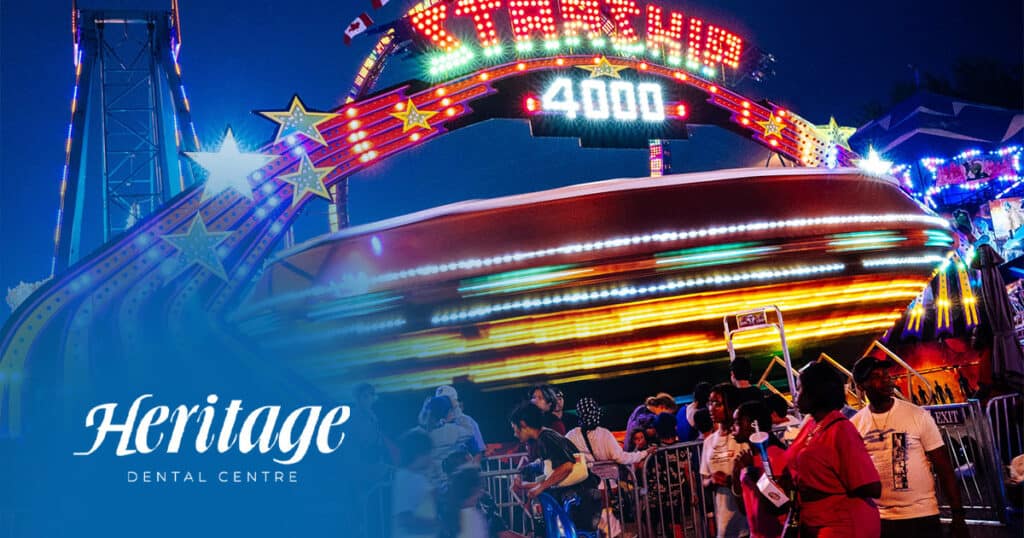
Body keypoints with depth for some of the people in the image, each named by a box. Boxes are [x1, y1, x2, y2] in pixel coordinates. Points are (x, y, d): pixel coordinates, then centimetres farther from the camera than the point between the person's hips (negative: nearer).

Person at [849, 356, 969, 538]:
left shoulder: (918, 416, -5)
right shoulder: (854, 425, 1)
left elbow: (944, 468, -3)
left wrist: (958, 515, -7)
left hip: (922, 517, -2)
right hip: (877, 519, 2)